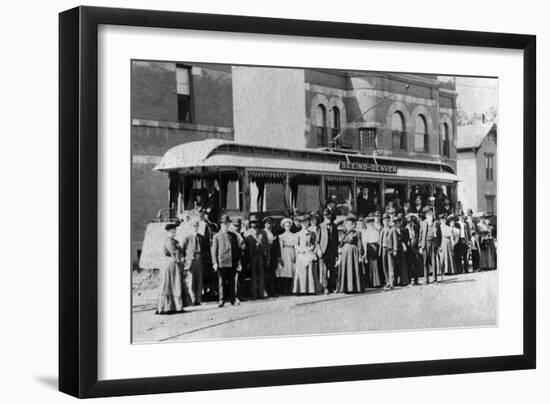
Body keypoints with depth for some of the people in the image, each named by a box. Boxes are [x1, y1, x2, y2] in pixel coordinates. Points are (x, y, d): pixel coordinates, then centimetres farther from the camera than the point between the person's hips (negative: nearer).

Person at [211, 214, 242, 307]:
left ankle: (232, 299, 12)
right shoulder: (216, 236, 4)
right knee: (222, 282, -4)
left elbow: (237, 249, 17)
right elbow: (214, 250, 1)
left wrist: (238, 262, 11)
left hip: (232, 263, 3)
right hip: (221, 263, -3)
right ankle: (221, 300, -1)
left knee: (231, 282, 5)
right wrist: (215, 263, -7)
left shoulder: (233, 235, 15)